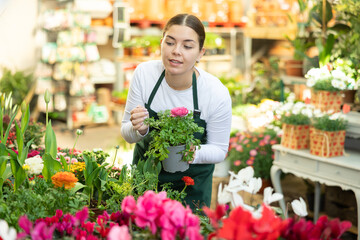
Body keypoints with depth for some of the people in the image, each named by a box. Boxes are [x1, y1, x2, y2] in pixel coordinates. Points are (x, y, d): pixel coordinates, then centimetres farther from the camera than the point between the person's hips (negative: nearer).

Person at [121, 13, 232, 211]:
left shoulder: (217, 94, -24)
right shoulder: (144, 73, -18)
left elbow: (219, 149, -11)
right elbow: (126, 133, -10)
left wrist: (194, 153, -31)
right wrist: (138, 129, -32)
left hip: (192, 180, -2)